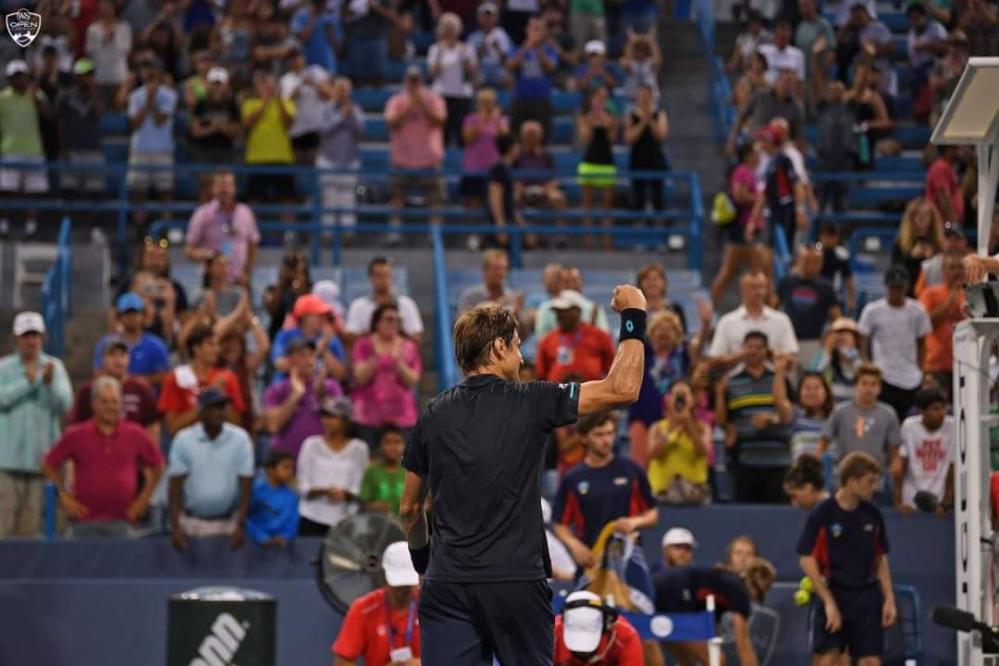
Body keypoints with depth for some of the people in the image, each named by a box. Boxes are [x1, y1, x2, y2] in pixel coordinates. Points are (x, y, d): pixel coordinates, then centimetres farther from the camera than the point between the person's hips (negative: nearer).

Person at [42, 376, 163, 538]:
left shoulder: (135, 435, 5)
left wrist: (144, 498, 10)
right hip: (85, 523, -1)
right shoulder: (76, 436, 3)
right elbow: (48, 465, 11)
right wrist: (63, 497, 4)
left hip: (122, 523, 1)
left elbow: (157, 465, 18)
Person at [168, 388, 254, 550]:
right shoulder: (183, 440, -6)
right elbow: (175, 486, -6)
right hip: (191, 522, 0)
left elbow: (246, 485, -6)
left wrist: (240, 525, -14)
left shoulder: (240, 438, -6)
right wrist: (175, 526, -15)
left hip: (228, 522, 0)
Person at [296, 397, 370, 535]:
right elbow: (303, 487, 3)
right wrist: (324, 491, -15)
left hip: (344, 519, -1)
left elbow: (357, 489, 3)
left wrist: (344, 493, -18)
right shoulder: (312, 445, 6)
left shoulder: (358, 449, 4)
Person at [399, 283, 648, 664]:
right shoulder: (530, 403, -4)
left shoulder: (433, 417, 7)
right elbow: (622, 389, -5)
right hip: (516, 581, -2)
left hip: (447, 583, 2)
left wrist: (420, 554, 34)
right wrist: (633, 317, 6)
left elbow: (409, 509, 15)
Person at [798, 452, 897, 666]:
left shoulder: (873, 515, 5)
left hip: (867, 598, 4)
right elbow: (807, 561, -9)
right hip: (833, 595, -4)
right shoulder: (821, 515, -9)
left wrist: (889, 599, 5)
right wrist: (829, 602, -13)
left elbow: (881, 559, 14)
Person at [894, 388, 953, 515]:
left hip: (939, 503, -1)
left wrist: (946, 504, -8)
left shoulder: (952, 427, -9)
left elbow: (953, 469, -5)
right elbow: (899, 469, -3)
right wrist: (898, 503, -6)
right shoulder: (909, 426, -7)